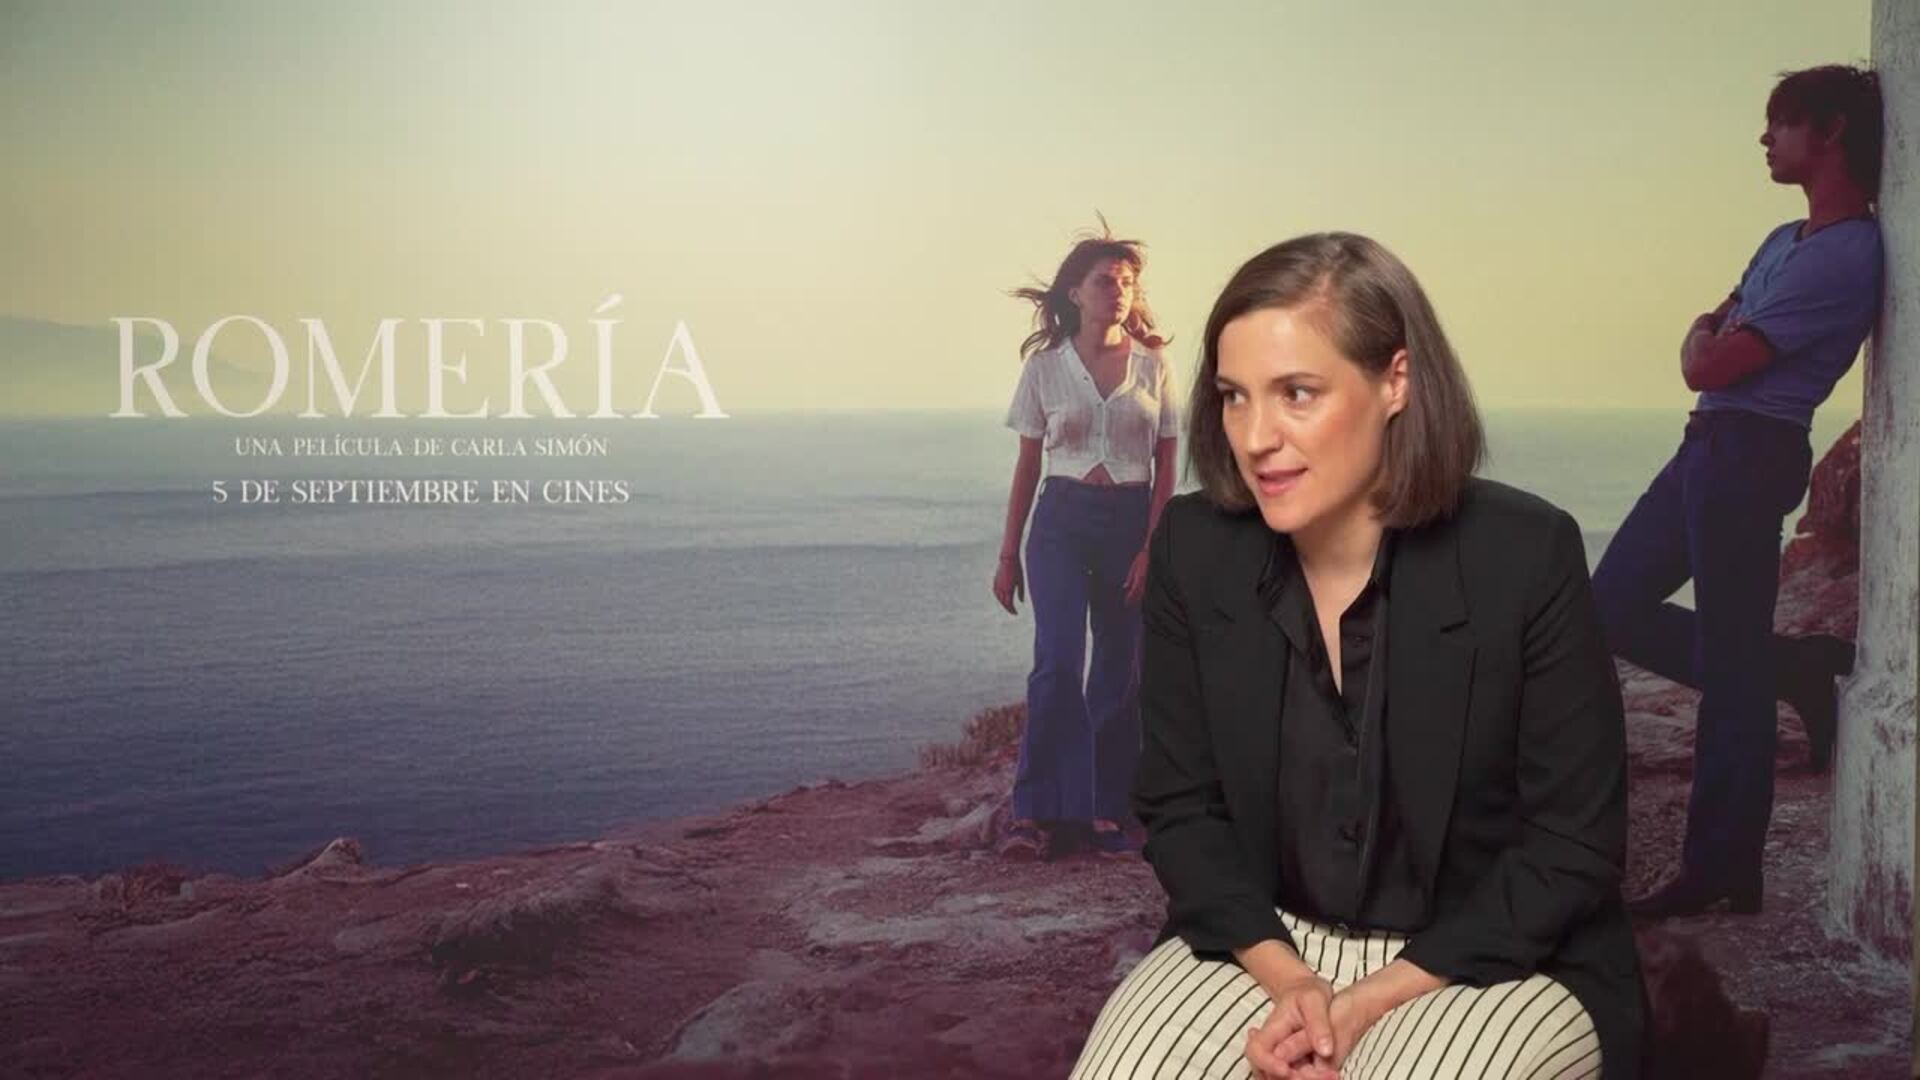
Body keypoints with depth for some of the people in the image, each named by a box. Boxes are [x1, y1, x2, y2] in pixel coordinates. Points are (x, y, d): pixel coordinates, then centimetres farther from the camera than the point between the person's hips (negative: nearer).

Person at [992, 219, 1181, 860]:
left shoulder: (1152, 366, 4)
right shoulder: (1045, 367, 3)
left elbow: (1166, 466, 4)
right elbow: (1028, 465, 7)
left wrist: (1152, 546, -6)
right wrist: (1008, 555, 6)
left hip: (1132, 520, 1)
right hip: (1063, 520, -1)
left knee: (1120, 668, 4)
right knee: (1059, 662, -14)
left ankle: (1105, 813, 12)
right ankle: (1037, 813, -8)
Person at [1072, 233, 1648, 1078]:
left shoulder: (1528, 556, -16)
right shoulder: (1194, 549, -8)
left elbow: (1574, 845, -12)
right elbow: (1179, 806, -1)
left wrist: (1369, 1005, -17)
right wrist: (1285, 980, -16)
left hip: (1496, 960, -2)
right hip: (1268, 943, 3)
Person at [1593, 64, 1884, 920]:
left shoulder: (1842, 255, -15)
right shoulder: (1785, 241, 18)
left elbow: (1705, 365, -16)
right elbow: (1711, 334, 20)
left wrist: (1704, 339, 5)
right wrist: (1713, 337, -2)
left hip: (1750, 454, -10)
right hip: (1710, 448, 10)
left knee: (1730, 664, -4)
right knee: (1611, 609, 11)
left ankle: (1722, 872, 6)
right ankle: (1795, 670, 17)